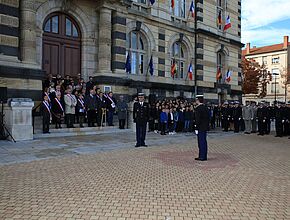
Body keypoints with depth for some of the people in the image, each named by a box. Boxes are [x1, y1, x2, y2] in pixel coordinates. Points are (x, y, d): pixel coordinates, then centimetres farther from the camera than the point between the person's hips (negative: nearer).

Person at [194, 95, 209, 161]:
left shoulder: (198, 108, -15)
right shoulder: (205, 107, 12)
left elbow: (198, 119, -19)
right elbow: (208, 117, 15)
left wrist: (196, 128, -15)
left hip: (200, 128, -9)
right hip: (205, 127, 9)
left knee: (202, 142, -4)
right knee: (203, 141, 13)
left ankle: (203, 156, 2)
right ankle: (201, 156, 20)